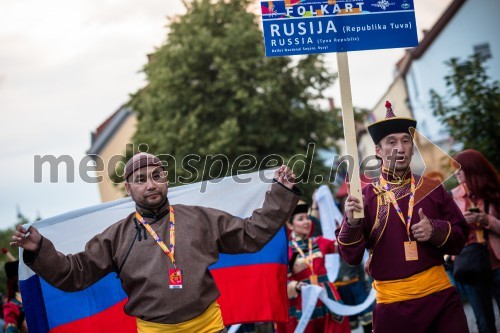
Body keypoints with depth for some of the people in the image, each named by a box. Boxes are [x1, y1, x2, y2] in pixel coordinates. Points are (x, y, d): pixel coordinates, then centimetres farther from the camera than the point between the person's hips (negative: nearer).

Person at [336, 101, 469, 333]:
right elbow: (350, 257, -3)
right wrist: (352, 223, -22)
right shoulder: (364, 196, 0)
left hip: (441, 295, 2)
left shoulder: (432, 189, 6)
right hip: (393, 303, -2)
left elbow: (460, 238, 10)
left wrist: (436, 230, -10)